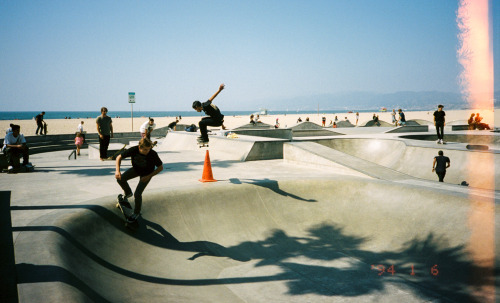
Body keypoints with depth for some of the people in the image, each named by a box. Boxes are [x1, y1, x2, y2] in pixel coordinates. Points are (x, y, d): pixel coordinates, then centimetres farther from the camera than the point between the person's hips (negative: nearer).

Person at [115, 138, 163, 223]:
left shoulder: (153, 154, -35)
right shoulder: (134, 150, -30)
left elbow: (160, 167, -21)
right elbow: (119, 157, -18)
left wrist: (149, 176, -27)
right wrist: (117, 171, -32)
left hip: (146, 174, -4)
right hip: (136, 169, 4)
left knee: (137, 194, -11)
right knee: (121, 179, -13)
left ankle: (136, 213, 16)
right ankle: (128, 193, 20)